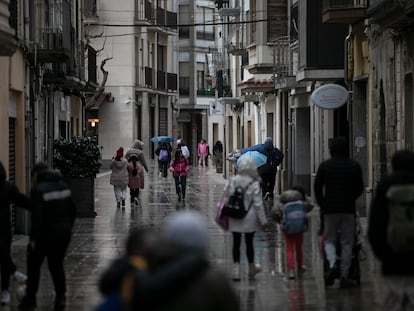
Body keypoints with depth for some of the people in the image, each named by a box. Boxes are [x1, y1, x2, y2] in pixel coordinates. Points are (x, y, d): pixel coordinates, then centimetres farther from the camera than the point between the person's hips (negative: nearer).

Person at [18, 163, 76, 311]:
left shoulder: (38, 189, -14)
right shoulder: (63, 186, 8)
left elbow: (37, 216, -20)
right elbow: (72, 210, 13)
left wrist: (33, 238, -16)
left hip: (45, 234, -6)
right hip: (63, 233, 6)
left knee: (33, 265, 10)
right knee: (56, 264, 13)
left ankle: (30, 298, 15)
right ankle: (61, 297, 5)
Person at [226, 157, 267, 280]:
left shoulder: (233, 181, -6)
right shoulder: (254, 184, -13)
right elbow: (258, 203, -11)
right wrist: (263, 219, -4)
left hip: (235, 218, 1)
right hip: (249, 218, -1)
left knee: (236, 242, 5)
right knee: (249, 242, 12)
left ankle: (236, 269, -1)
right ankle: (251, 268, 27)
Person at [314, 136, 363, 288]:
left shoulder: (325, 166, -1)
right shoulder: (354, 166, 1)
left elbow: (317, 187, 0)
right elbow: (359, 188, 6)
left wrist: (322, 204, 12)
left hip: (330, 209, 0)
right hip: (349, 209, 0)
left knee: (329, 239, 11)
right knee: (347, 242, 6)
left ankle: (332, 265, -16)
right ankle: (344, 276, 4)